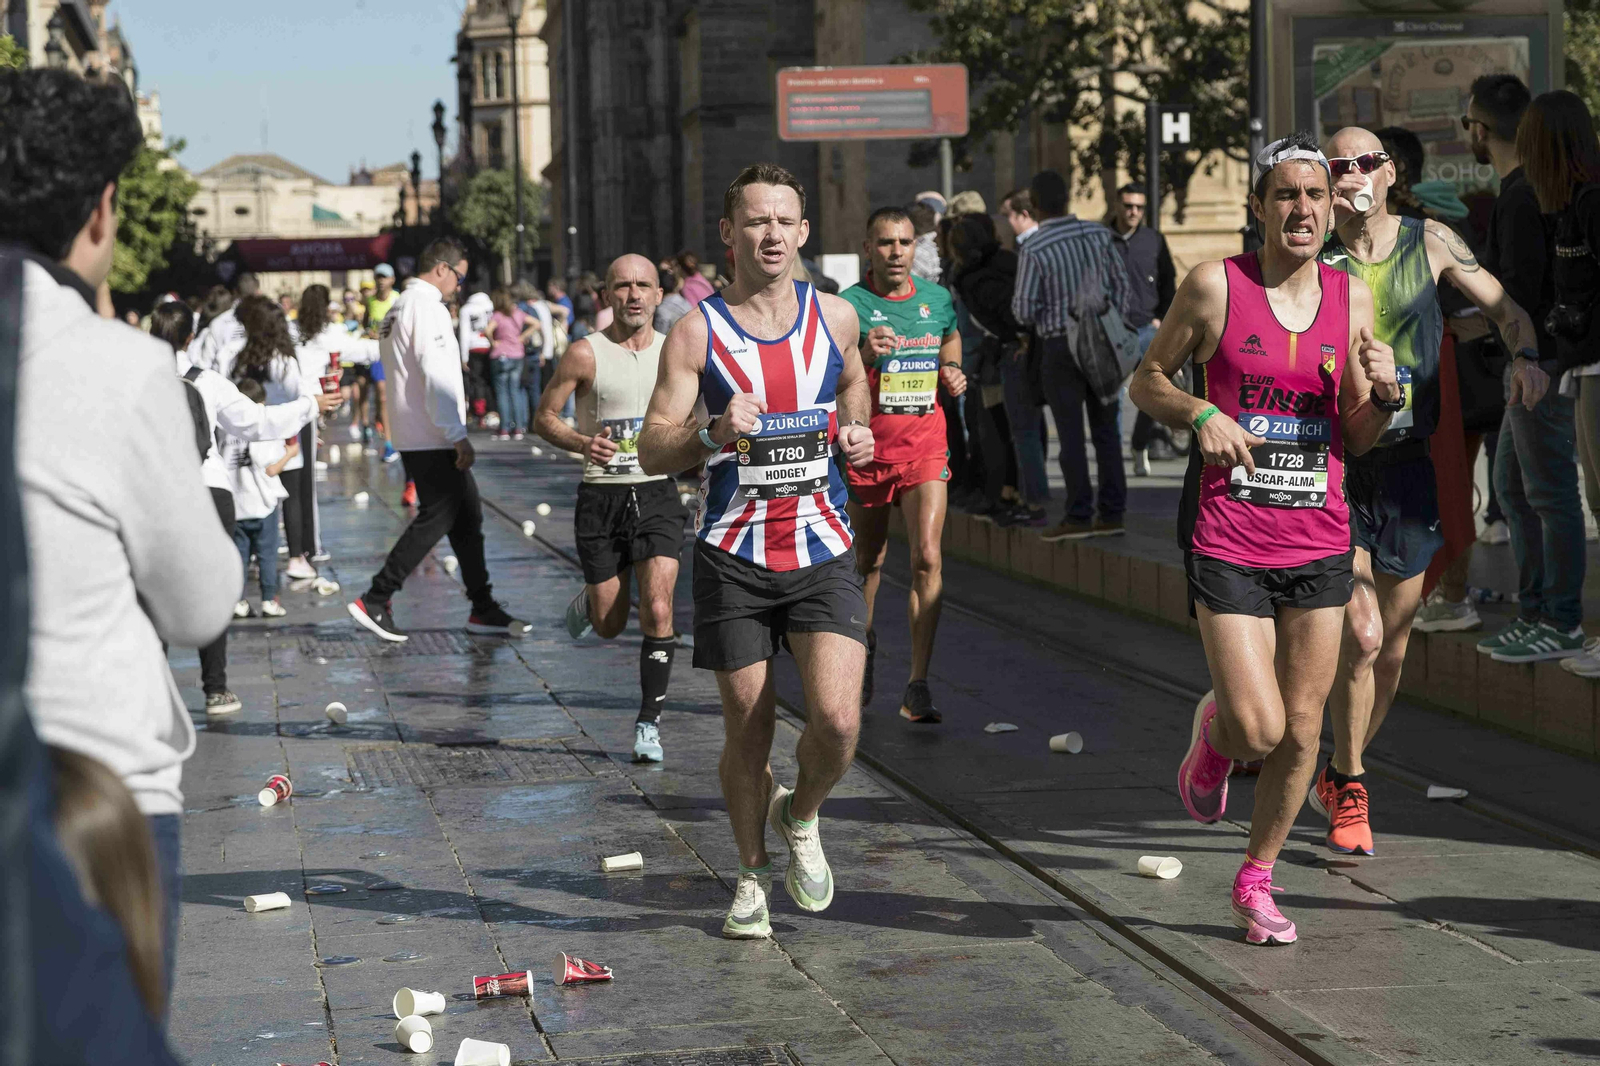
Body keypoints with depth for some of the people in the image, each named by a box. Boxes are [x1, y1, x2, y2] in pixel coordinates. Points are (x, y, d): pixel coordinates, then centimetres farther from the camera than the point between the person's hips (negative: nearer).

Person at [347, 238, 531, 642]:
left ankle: (483, 608, 13)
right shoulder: (426, 306, -13)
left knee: (467, 513, 11)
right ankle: (374, 600, -6)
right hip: (432, 437, -10)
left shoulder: (397, 309, 18)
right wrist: (458, 435, -23)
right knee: (437, 516, -7)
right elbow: (436, 376, -21)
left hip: (414, 436, 10)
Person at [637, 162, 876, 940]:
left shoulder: (835, 317, 4)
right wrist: (715, 434, -26)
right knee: (747, 732, 5)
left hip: (822, 551, 1)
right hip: (733, 559, -1)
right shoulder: (696, 331, -5)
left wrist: (856, 432, 6)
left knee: (838, 720, -14)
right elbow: (652, 452, -7)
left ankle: (800, 817, 18)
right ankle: (752, 873, 27)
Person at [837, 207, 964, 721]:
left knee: (927, 557, -14)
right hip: (868, 450, -1)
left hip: (925, 450, 1)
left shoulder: (938, 301, 5)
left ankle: (918, 686, -13)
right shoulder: (849, 305, -8)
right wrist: (863, 355, -35)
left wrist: (952, 373, 6)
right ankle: (864, 645, 43)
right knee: (868, 561, 13)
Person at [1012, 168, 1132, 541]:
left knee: (1071, 433, 1)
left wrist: (1038, 319, 10)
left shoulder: (1033, 250, -14)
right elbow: (1121, 282, 6)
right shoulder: (1098, 234, -1)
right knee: (1106, 429, 9)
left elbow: (1023, 311, -13)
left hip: (1061, 346, -4)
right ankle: (1111, 513, 12)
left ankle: (1079, 515, 2)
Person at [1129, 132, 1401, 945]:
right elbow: (1146, 381, 5)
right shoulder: (1215, 286, -6)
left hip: (1320, 541, 4)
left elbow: (1356, 440, 12)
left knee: (1301, 729, 7)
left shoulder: (1352, 298, 6)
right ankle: (1212, 730, 26)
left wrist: (1384, 393, -9)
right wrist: (1201, 413, -14)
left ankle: (1256, 880, 26)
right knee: (1258, 727, -11)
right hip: (1228, 538, -4)